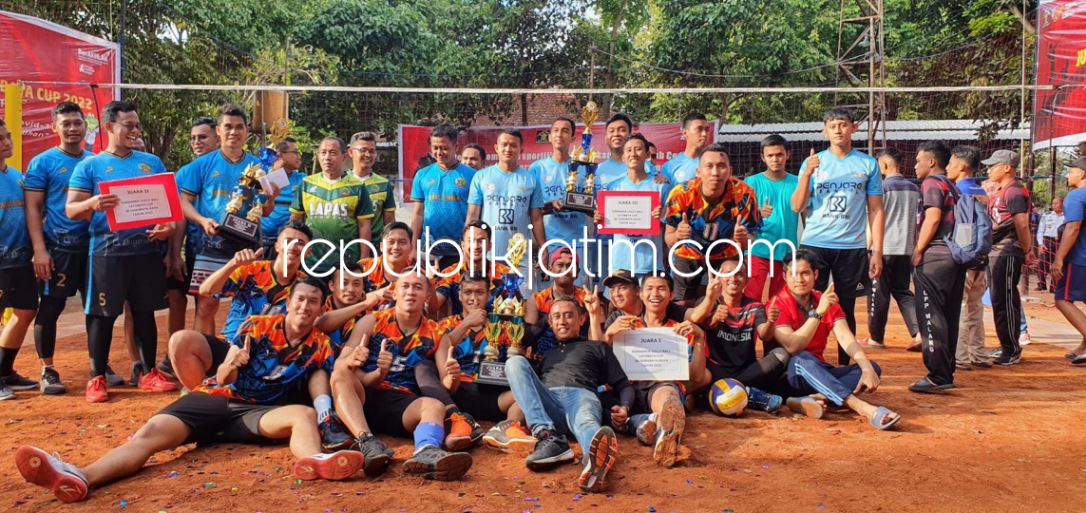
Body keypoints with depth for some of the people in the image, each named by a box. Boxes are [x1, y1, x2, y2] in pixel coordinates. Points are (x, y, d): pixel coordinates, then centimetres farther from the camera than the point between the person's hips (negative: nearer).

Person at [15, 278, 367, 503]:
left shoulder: (319, 346, 6)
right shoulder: (257, 326, 3)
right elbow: (223, 378, 0)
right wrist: (232, 365, -23)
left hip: (258, 412, 0)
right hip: (216, 398, 1)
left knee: (305, 414, -31)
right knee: (153, 432, -26)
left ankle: (315, 461, -66)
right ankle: (81, 477, -52)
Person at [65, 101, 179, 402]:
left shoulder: (152, 162, 12)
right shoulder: (90, 166, 3)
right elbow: (71, 210, -2)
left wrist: (169, 226, -8)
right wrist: (93, 204, -25)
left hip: (148, 249, 3)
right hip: (107, 250, -3)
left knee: (145, 311, 9)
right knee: (103, 313, 1)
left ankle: (149, 373, 17)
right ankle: (97, 378, 11)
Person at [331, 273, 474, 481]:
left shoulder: (436, 334, 13)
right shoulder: (371, 322, 9)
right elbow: (341, 366, -1)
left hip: (403, 404, 0)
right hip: (364, 398, 0)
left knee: (435, 405, -30)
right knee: (340, 374, -29)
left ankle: (426, 453, -64)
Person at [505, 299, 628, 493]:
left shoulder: (597, 347, 30)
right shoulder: (546, 352, 38)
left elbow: (624, 386, 20)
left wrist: (624, 407, -2)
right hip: (545, 401, 3)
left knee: (586, 422, -39)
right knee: (515, 361, -22)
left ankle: (595, 464, -80)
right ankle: (549, 438, -41)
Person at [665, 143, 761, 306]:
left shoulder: (744, 194, -25)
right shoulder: (681, 194, -27)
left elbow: (749, 241, -19)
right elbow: (668, 240, -20)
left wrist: (743, 239, -43)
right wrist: (677, 235, -43)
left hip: (726, 257, 1)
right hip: (686, 256, 0)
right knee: (683, 307, 3)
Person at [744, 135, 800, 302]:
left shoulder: (797, 183, 4)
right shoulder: (752, 182, 0)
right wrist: (759, 213, -29)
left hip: (787, 253, 2)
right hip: (757, 251, -2)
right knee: (751, 300, -8)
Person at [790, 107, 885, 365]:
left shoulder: (868, 164, 6)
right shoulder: (813, 162, 6)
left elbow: (876, 210, 6)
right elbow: (797, 207, -1)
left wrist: (877, 251, -1)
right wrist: (807, 174, -15)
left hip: (852, 247, 0)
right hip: (814, 244, 0)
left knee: (846, 308, 7)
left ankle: (845, 367, 15)